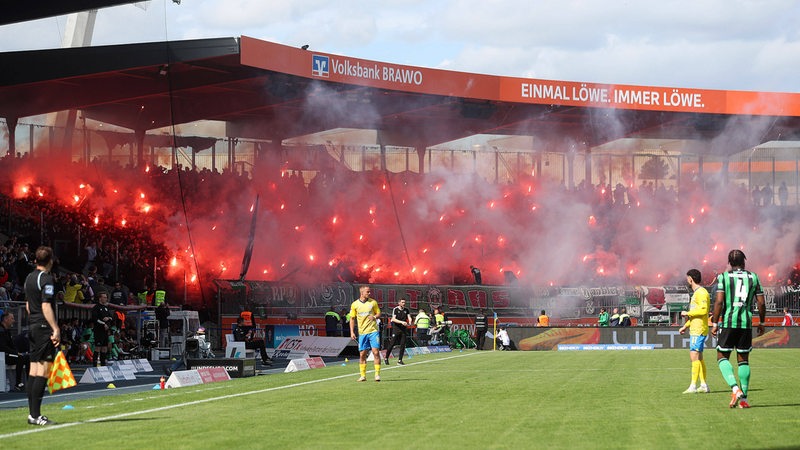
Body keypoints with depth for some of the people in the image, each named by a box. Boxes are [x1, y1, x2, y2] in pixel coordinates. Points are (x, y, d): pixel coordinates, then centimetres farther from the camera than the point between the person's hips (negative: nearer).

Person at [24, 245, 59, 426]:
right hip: (44, 328, -9)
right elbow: (46, 307, -19)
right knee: (43, 370, -10)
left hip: (32, 326, 9)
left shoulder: (29, 278, 15)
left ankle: (32, 413, 11)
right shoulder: (46, 279, -12)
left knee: (34, 370, 9)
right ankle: (36, 415, -14)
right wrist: (56, 329, -20)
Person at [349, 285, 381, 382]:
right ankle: (363, 375, 12)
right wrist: (352, 332, 2)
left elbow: (379, 314, 10)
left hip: (373, 331, -1)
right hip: (362, 333, 1)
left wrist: (374, 317, -13)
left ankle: (377, 374, -2)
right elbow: (352, 319, 8)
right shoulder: (354, 304, 2)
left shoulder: (373, 302, 2)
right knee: (362, 354, 3)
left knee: (376, 352, -8)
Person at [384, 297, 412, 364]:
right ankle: (386, 358, 9)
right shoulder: (395, 309, -7)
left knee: (403, 344, -1)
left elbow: (409, 317, 2)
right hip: (396, 328, -4)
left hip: (403, 329, 4)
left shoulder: (406, 310, 7)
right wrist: (401, 322, -30)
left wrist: (409, 322, -22)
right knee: (392, 343, -5)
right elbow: (393, 319, -17)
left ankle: (400, 360, 6)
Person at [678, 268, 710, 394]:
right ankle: (703, 385, 14)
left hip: (699, 330, -11)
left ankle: (693, 386, -17)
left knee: (694, 356, -13)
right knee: (698, 357, 11)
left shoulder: (701, 293, -13)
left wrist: (687, 313, -14)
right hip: (695, 330, 11)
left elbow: (703, 310, -24)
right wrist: (685, 326, 25)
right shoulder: (696, 293, 20)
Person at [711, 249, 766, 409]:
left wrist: (714, 323, -3)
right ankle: (744, 398, 6)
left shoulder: (723, 277, 0)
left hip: (728, 323, -2)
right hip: (746, 323, 2)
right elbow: (761, 303, 6)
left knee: (722, 357, 7)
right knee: (743, 360, 10)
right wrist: (761, 322, 18)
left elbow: (718, 301, -9)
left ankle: (735, 388, -15)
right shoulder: (753, 277, 8)